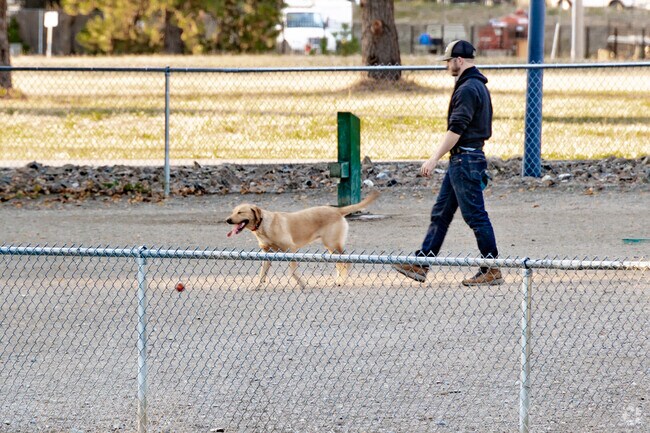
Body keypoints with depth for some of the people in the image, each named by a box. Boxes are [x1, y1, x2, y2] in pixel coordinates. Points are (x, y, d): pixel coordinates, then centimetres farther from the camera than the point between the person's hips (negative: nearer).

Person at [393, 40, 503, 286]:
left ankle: (492, 270, -1)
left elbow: (456, 129, -22)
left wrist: (434, 159, -22)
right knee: (440, 213, 11)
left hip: (465, 160, -11)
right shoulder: (478, 86, 16)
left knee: (475, 215, -6)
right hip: (460, 161, 11)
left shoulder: (468, 89, -17)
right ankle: (420, 264, 13)